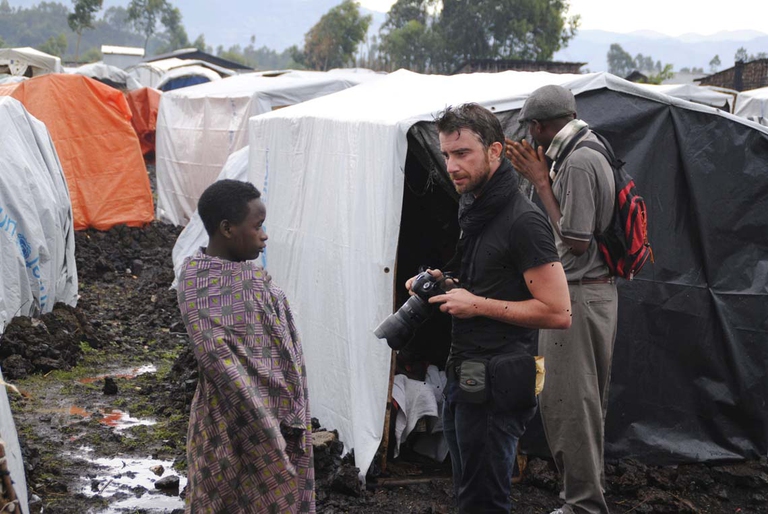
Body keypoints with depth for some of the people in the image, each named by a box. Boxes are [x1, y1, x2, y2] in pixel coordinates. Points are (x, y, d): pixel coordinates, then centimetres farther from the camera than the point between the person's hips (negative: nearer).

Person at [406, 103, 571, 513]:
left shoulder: (522, 221, -17)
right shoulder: (474, 211, 13)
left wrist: (477, 304, -19)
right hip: (463, 375, 10)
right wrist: (445, 286, 7)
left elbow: (558, 313, -21)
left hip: (495, 386, -10)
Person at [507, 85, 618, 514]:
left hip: (577, 297, -11)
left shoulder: (577, 163, -19)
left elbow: (576, 240, -19)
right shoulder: (594, 153, 13)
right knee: (587, 399, 18)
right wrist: (543, 177, 11)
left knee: (569, 402, -4)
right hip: (598, 290, 11)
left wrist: (541, 182, -14)